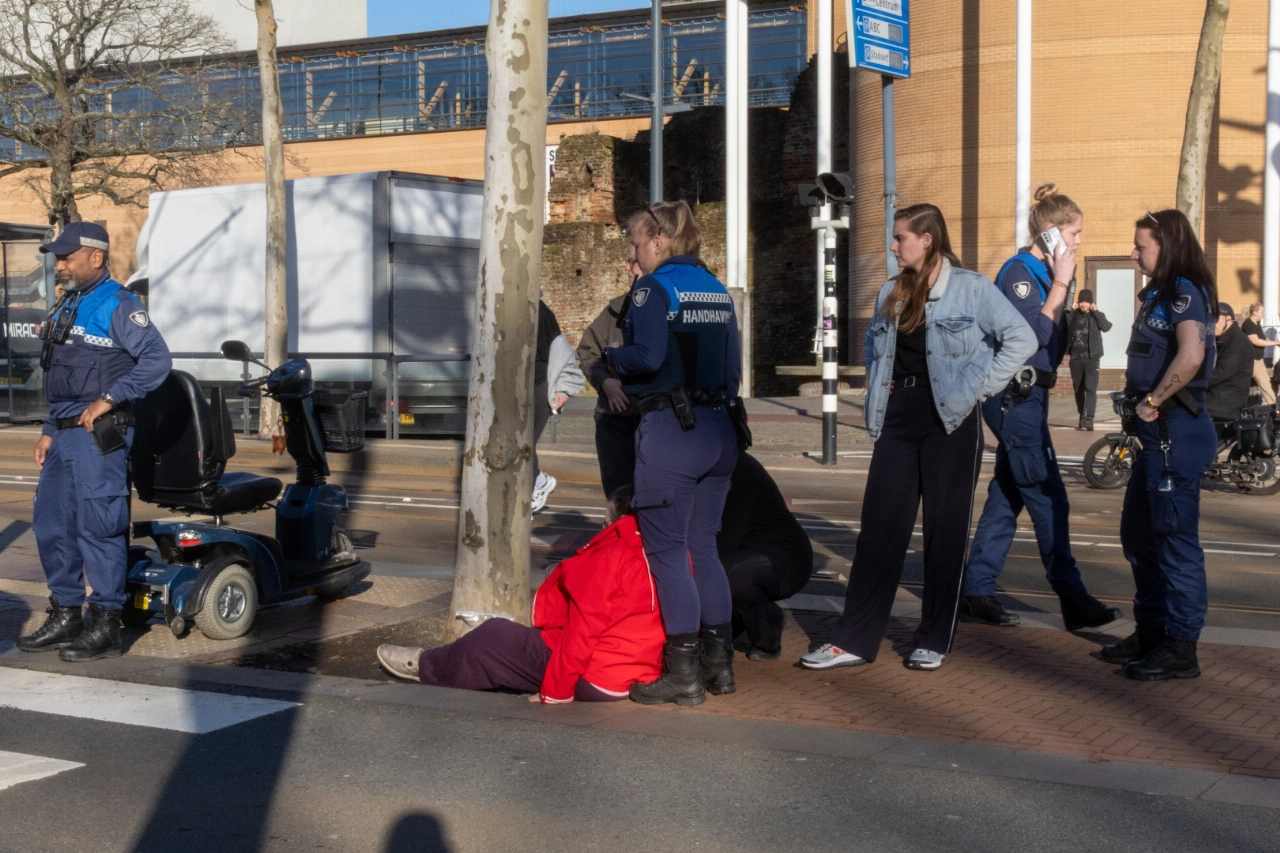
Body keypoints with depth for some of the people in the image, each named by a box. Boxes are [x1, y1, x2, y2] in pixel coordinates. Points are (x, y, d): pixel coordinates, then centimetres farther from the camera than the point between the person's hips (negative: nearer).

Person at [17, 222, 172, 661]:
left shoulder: (117, 305, -9)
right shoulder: (67, 307, 19)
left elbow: (157, 359, -20)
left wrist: (108, 399, -20)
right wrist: (48, 431, 19)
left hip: (99, 435, -9)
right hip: (65, 434, 9)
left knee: (98, 528, -6)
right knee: (51, 525, 12)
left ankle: (105, 628, 1)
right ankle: (65, 617, 22)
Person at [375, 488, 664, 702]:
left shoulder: (611, 555, -17)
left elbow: (583, 631, -20)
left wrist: (555, 691, -14)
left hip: (593, 681, -8)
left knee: (491, 637, 8)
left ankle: (424, 666, 31)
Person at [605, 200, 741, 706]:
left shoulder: (655, 287, -8)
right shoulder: (717, 290, 13)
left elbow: (648, 356, -20)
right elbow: (733, 369, 12)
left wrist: (612, 358, -1)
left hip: (669, 432, -7)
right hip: (718, 432, 8)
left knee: (666, 551, 0)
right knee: (702, 547, 15)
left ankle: (683, 674, 2)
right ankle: (718, 661, 19)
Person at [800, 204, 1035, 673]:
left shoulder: (971, 288, -6)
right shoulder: (892, 292, 12)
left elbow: (1021, 338, -10)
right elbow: (874, 342, 29)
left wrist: (980, 385, -12)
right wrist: (879, 381, 13)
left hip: (950, 420, -5)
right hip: (898, 417, 5)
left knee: (946, 529, 4)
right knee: (879, 525, 2)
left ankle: (934, 641, 14)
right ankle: (854, 640, 4)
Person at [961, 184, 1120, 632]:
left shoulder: (1044, 272, 15)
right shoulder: (1018, 271, -13)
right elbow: (1032, 336, -21)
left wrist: (1061, 281, 10)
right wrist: (1060, 284, -17)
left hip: (1029, 394, 10)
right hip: (1014, 396, -10)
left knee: (1007, 495, 10)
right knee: (1049, 498, -8)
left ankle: (976, 593, 14)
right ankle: (1073, 601, -4)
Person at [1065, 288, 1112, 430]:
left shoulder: (1096, 316, 6)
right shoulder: (1073, 316, 8)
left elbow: (1107, 327, -11)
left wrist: (1096, 312, -8)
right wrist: (1070, 311, -8)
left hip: (1092, 357, -3)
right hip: (1076, 358, 3)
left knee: (1090, 388, -12)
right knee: (1078, 389, 9)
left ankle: (1089, 419, -18)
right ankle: (1082, 417, 21)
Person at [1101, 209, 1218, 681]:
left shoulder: (1185, 292, -13)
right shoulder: (1161, 294, 18)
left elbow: (1191, 356, -29)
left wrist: (1152, 401, -20)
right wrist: (1138, 402, 7)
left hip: (1177, 430, -10)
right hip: (1157, 431, 10)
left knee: (1175, 537, -5)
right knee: (1138, 534, 16)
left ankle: (1181, 648, 2)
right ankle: (1150, 632, 26)